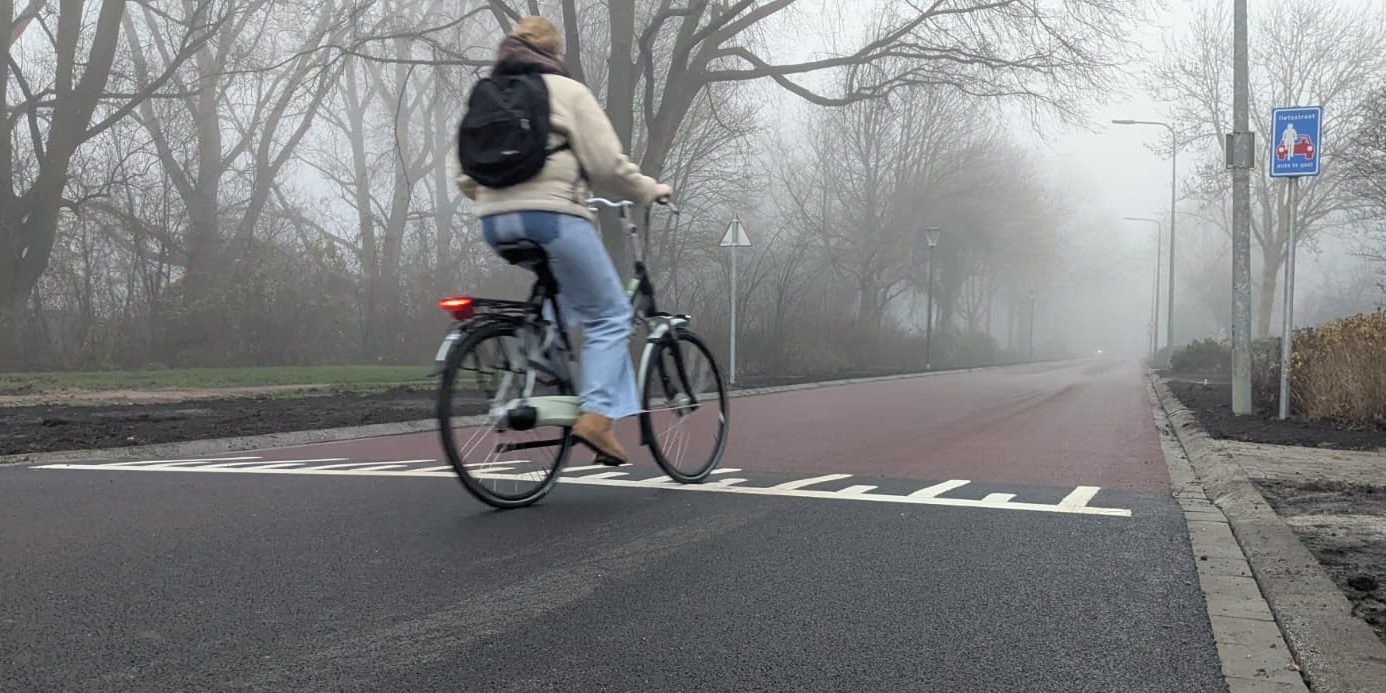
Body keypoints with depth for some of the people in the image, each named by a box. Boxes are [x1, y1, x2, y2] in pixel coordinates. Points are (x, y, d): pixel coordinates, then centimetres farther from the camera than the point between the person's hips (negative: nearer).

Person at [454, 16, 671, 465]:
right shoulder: (567, 91, 3)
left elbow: (466, 178, 17)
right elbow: (607, 165, -5)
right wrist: (650, 191, 10)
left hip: (496, 224, 7)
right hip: (552, 216, -6)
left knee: (560, 287, 31)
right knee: (609, 315, 3)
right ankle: (597, 415, -10)